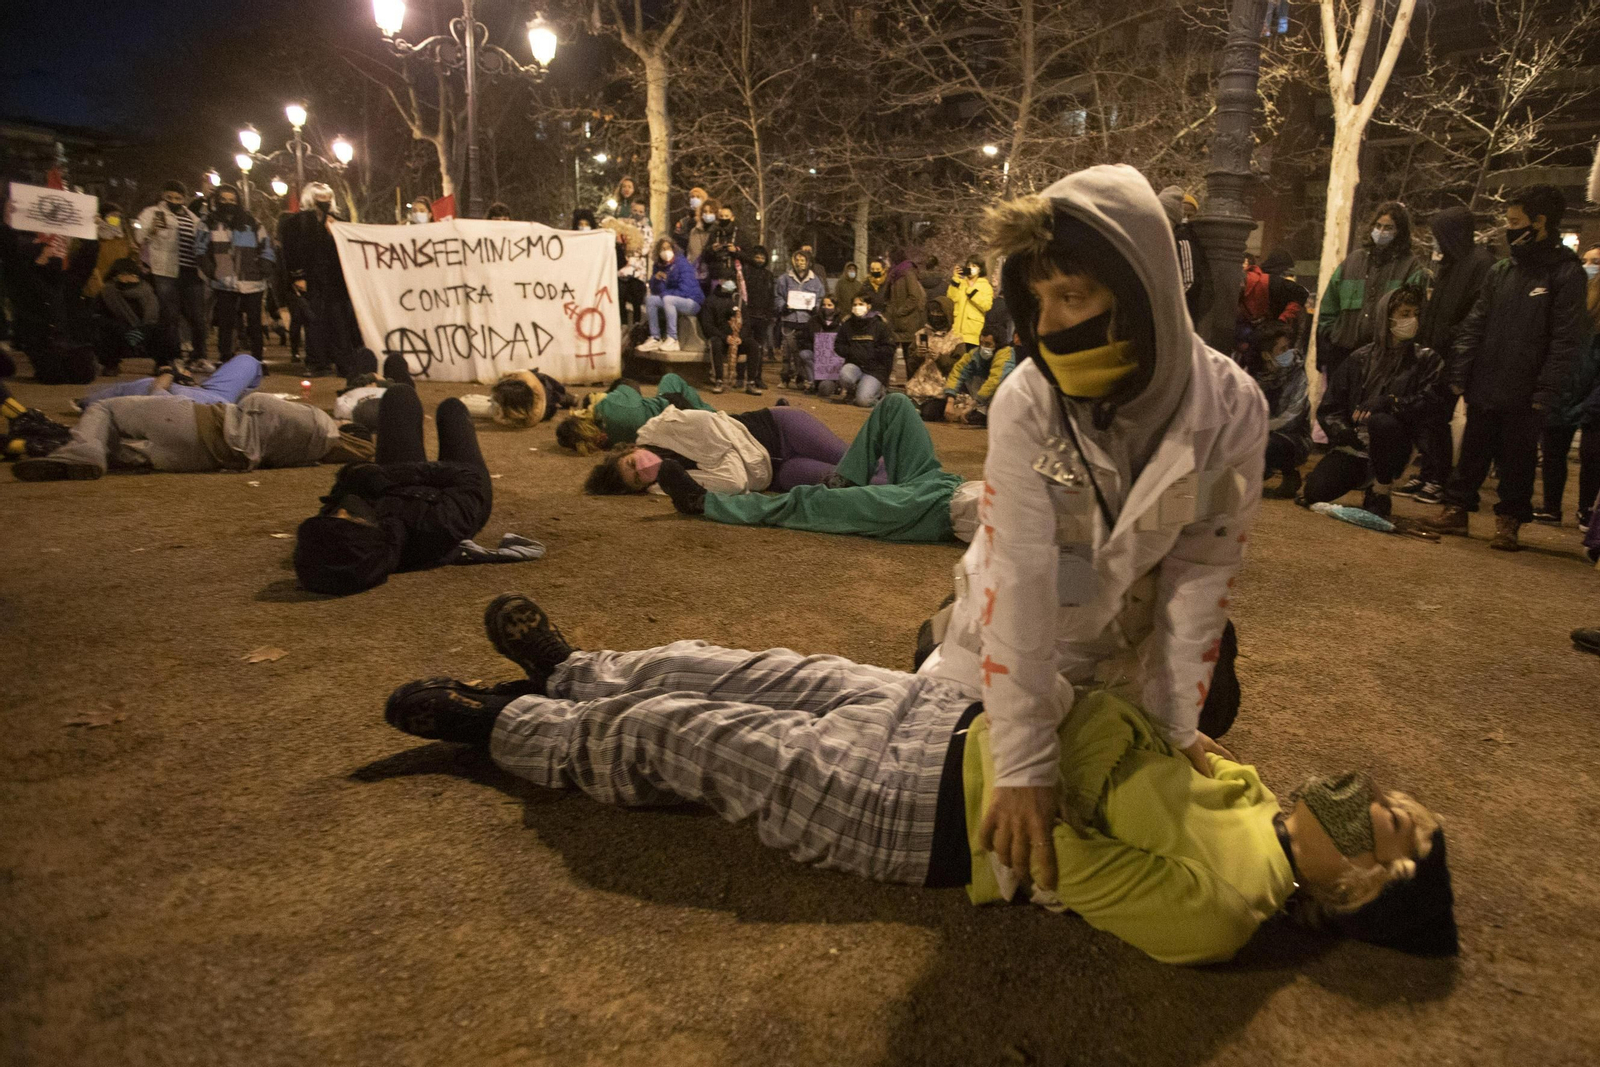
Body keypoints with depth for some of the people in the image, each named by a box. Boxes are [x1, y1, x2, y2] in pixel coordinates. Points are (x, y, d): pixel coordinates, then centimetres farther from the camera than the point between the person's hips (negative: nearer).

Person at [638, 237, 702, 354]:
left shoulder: (682, 264, -13)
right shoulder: (659, 266, 6)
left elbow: (684, 291, -21)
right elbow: (655, 291, 4)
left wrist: (664, 293, -11)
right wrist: (656, 279, -16)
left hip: (692, 301, -7)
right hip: (672, 302, 7)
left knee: (668, 299, -32)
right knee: (650, 299, -9)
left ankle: (672, 340, -33)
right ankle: (655, 339, -13)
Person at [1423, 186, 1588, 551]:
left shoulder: (1566, 273, -7)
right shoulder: (1501, 271, 9)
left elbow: (1567, 340, -11)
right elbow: (1474, 326, 11)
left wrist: (1547, 392, -17)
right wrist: (1460, 375, 3)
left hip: (1524, 397, -4)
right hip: (1484, 390, 4)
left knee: (1518, 461, 7)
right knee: (1473, 453, 12)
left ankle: (1509, 521, 18)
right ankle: (1456, 508, 23)